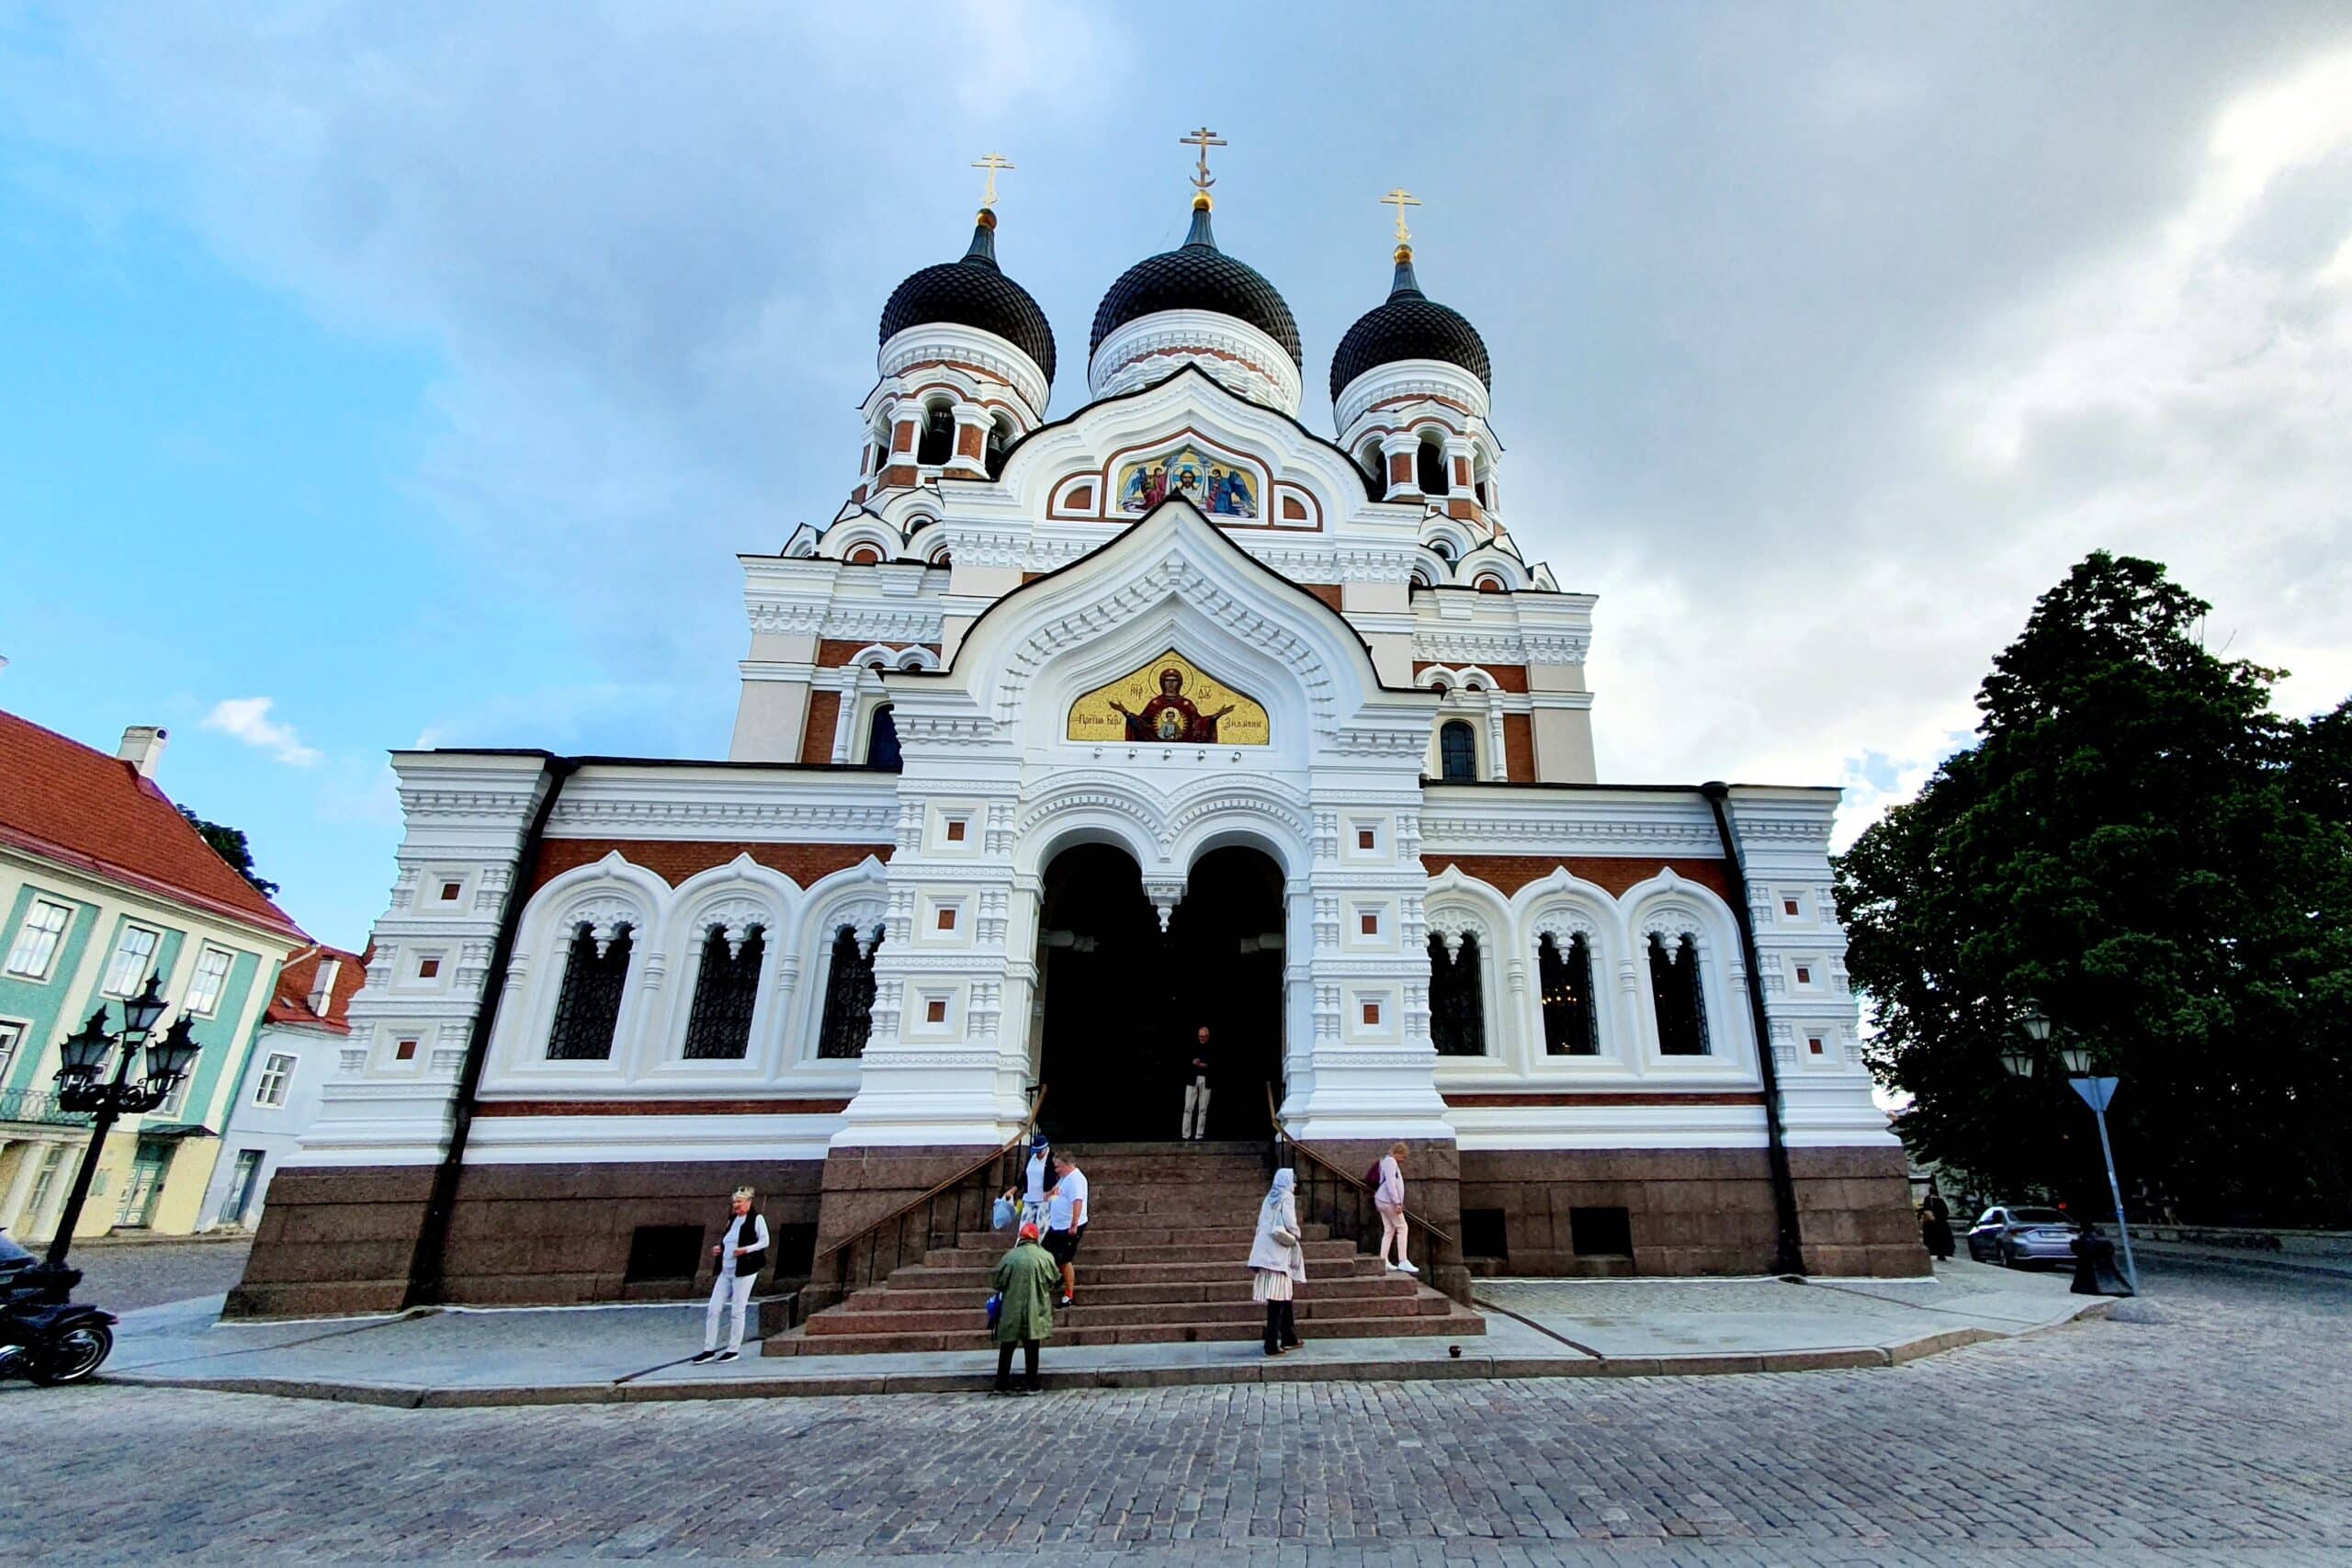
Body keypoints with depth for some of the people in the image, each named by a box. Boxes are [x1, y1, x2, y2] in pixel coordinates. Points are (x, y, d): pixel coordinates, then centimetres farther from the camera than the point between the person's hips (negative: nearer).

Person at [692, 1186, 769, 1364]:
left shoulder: (757, 1218, -6)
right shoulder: (732, 1219, 15)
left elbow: (765, 1241, -9)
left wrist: (746, 1249, -21)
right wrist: (718, 1249, 7)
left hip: (743, 1271, -7)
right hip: (725, 1271, 7)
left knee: (738, 1311, 0)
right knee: (713, 1309, 5)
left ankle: (734, 1349, 11)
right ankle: (709, 1349, 14)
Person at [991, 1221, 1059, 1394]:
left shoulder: (1009, 1257, -7)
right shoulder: (1045, 1257, -7)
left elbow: (999, 1284, -1)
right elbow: (1052, 1283, 3)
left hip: (1011, 1310, 1)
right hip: (1035, 1311, 0)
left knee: (1007, 1348, 14)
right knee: (1031, 1349, 9)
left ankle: (1002, 1384, 18)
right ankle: (1031, 1384, 12)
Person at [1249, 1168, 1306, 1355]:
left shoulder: (1270, 1197, 16)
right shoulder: (1287, 1197, -7)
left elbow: (1263, 1224, 14)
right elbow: (1290, 1225, -15)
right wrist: (1295, 1236, 5)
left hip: (1266, 1252, 8)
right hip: (1278, 1253, -8)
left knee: (1285, 1297, 17)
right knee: (1278, 1299, -5)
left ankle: (1289, 1338, 25)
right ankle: (1272, 1345, -5)